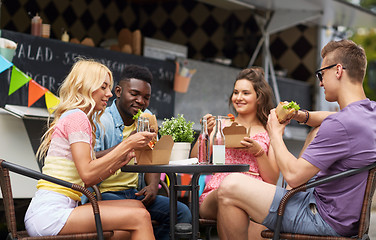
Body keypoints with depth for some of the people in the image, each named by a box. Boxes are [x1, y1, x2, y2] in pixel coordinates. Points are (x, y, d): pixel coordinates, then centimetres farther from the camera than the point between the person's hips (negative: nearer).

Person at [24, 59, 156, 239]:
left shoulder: (77, 118, 21)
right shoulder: (77, 118, -7)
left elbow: (86, 182, 17)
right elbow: (87, 174, -18)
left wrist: (119, 162, 6)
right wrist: (127, 145, -13)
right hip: (49, 212, -9)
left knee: (136, 206, -1)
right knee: (140, 217, -16)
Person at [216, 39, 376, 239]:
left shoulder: (340, 125, -28)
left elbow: (293, 176, -25)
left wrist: (275, 134, -9)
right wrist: (302, 116, 8)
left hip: (326, 221, -10)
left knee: (230, 187, -17)